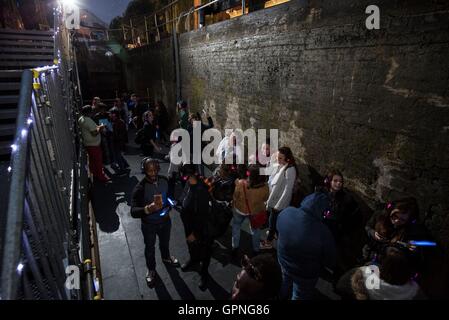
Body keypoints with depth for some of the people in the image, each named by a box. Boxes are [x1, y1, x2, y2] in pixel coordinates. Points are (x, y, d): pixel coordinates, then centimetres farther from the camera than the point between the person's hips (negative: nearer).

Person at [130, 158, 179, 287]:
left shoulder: (164, 180, -16)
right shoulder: (140, 188, -30)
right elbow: (133, 211, -37)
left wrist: (168, 205, -7)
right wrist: (148, 209, -54)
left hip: (165, 220, 4)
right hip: (149, 224, -4)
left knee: (165, 242, 30)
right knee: (150, 248, 22)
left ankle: (166, 257, 62)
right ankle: (151, 269, 49)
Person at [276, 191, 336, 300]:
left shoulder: (286, 212, -27)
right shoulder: (323, 233, -40)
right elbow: (330, 262, -21)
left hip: (284, 261, 5)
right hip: (305, 274, -4)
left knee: (285, 284, 36)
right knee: (300, 296, 27)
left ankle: (282, 296, 64)